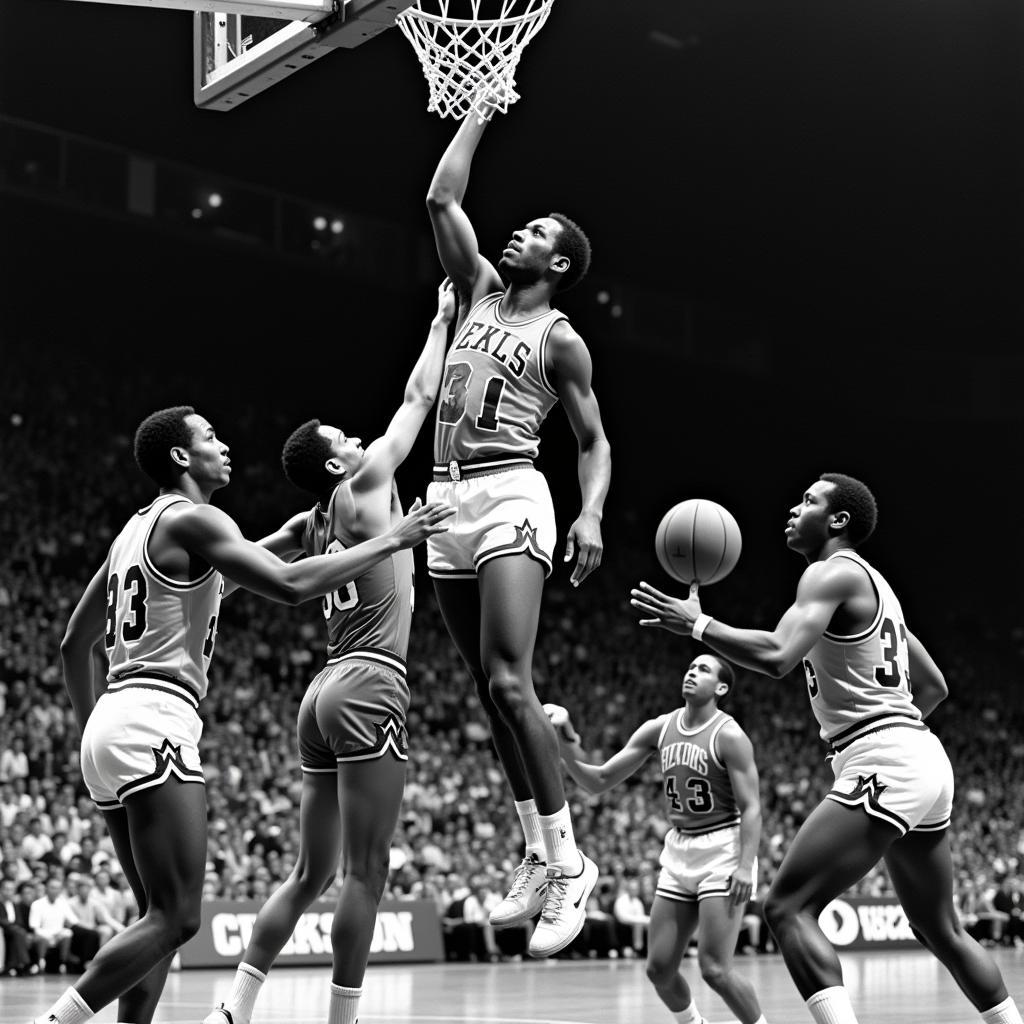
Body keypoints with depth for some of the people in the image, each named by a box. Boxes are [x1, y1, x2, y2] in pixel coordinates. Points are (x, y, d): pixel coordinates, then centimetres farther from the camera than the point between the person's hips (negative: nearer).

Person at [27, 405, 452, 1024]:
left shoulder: (136, 529, 22)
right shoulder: (191, 520, -6)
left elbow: (76, 644, 27)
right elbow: (291, 586, -18)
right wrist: (391, 541, -10)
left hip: (110, 720, 10)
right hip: (156, 722, -10)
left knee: (160, 914, 12)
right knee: (175, 917, -11)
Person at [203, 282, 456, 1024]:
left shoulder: (311, 525, 16)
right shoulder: (364, 486, -2)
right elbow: (419, 397, 5)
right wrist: (443, 320, 15)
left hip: (327, 691, 8)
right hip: (371, 688, -8)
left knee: (312, 873, 11)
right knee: (365, 873, -7)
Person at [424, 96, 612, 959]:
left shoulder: (561, 339, 1)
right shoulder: (480, 290, 16)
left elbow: (595, 441, 1)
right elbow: (442, 198, 12)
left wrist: (592, 516, -15)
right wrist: (484, 110, 15)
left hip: (510, 498, -7)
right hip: (448, 499, 7)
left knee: (508, 682, -18)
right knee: (492, 694, 7)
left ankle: (570, 862, -14)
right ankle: (538, 857, 13)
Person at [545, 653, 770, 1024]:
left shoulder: (728, 736, -12)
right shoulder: (659, 729, 4)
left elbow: (751, 807, -14)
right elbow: (599, 781, 5)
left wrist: (745, 866, -25)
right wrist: (567, 747, -12)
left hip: (723, 850, -6)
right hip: (679, 852, 6)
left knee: (715, 969, -14)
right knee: (659, 968, 5)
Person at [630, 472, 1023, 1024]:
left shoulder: (831, 572, -6)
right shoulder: (874, 585, 23)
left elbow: (776, 656, -23)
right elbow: (933, 686, 29)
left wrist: (695, 623, -13)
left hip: (881, 767, -10)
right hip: (922, 758, 10)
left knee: (788, 907, -15)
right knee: (941, 931, 21)